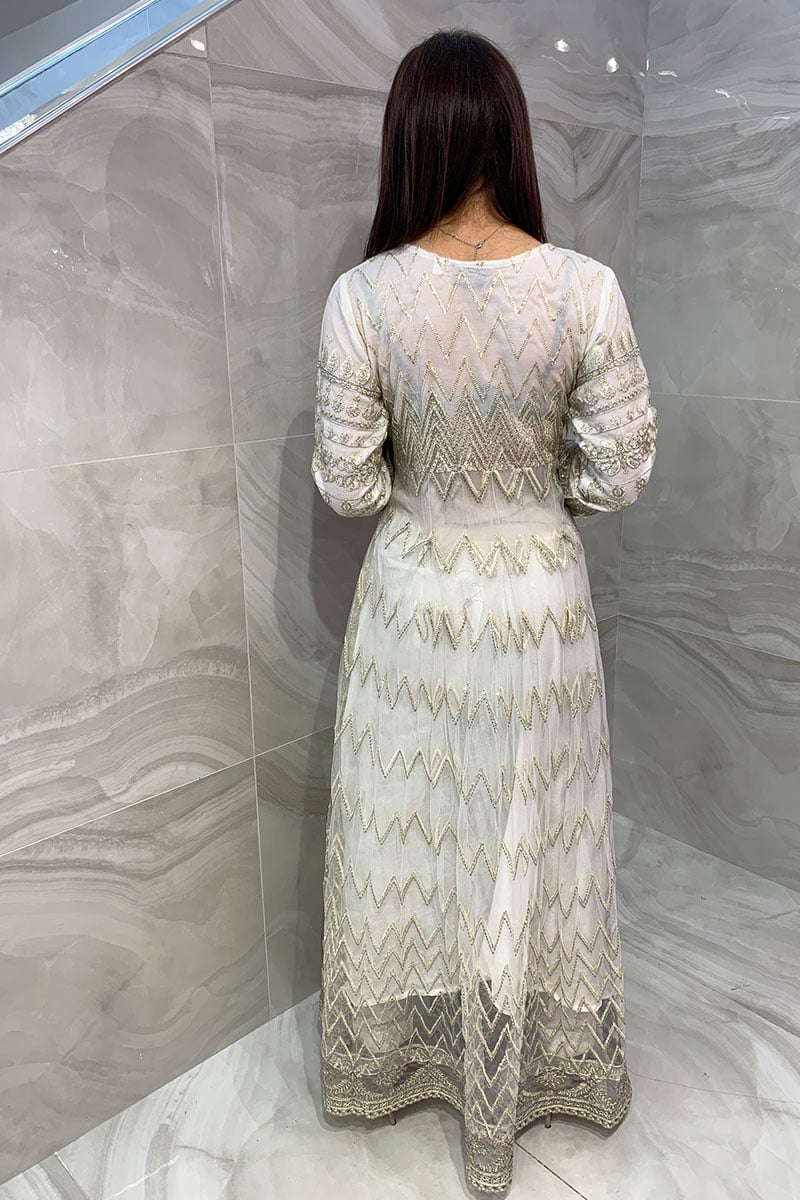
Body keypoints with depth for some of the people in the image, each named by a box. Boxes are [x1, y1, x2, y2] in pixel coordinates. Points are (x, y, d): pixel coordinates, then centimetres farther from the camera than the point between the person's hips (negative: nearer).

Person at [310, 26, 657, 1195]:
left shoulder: (363, 297, -15)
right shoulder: (585, 288, -14)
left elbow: (346, 484, -8)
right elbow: (621, 473, -7)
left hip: (414, 597, 0)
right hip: (538, 598, 0)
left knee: (407, 831, 21)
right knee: (527, 843, 20)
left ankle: (386, 1064, 46)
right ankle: (526, 1074, 44)